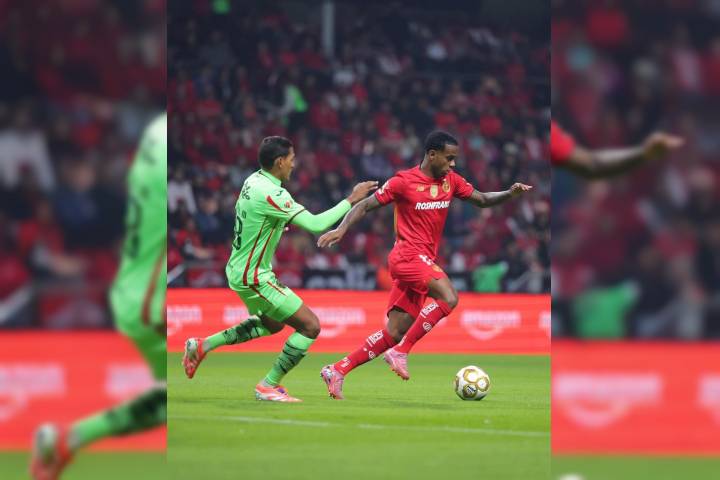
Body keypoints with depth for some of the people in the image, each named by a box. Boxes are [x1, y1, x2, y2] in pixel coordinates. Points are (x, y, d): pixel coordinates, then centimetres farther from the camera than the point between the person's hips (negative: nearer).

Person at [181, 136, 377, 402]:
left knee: (273, 323, 31)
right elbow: (315, 224, -28)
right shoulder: (271, 194, -26)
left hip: (239, 268, 10)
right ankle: (268, 386, 2)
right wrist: (351, 200, -20)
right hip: (253, 277, -10)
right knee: (310, 326, -6)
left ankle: (203, 345, 30)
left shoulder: (253, 181, 3)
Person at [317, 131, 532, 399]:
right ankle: (400, 352, -21)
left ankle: (337, 370, 9)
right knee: (448, 298, -27)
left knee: (394, 333, 3)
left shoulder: (451, 181, 11)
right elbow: (366, 206, -3)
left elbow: (482, 201, 17)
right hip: (408, 255, -7)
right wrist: (340, 230, -16)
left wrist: (510, 193, -1)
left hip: (423, 262, 7)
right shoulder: (404, 181, -7)